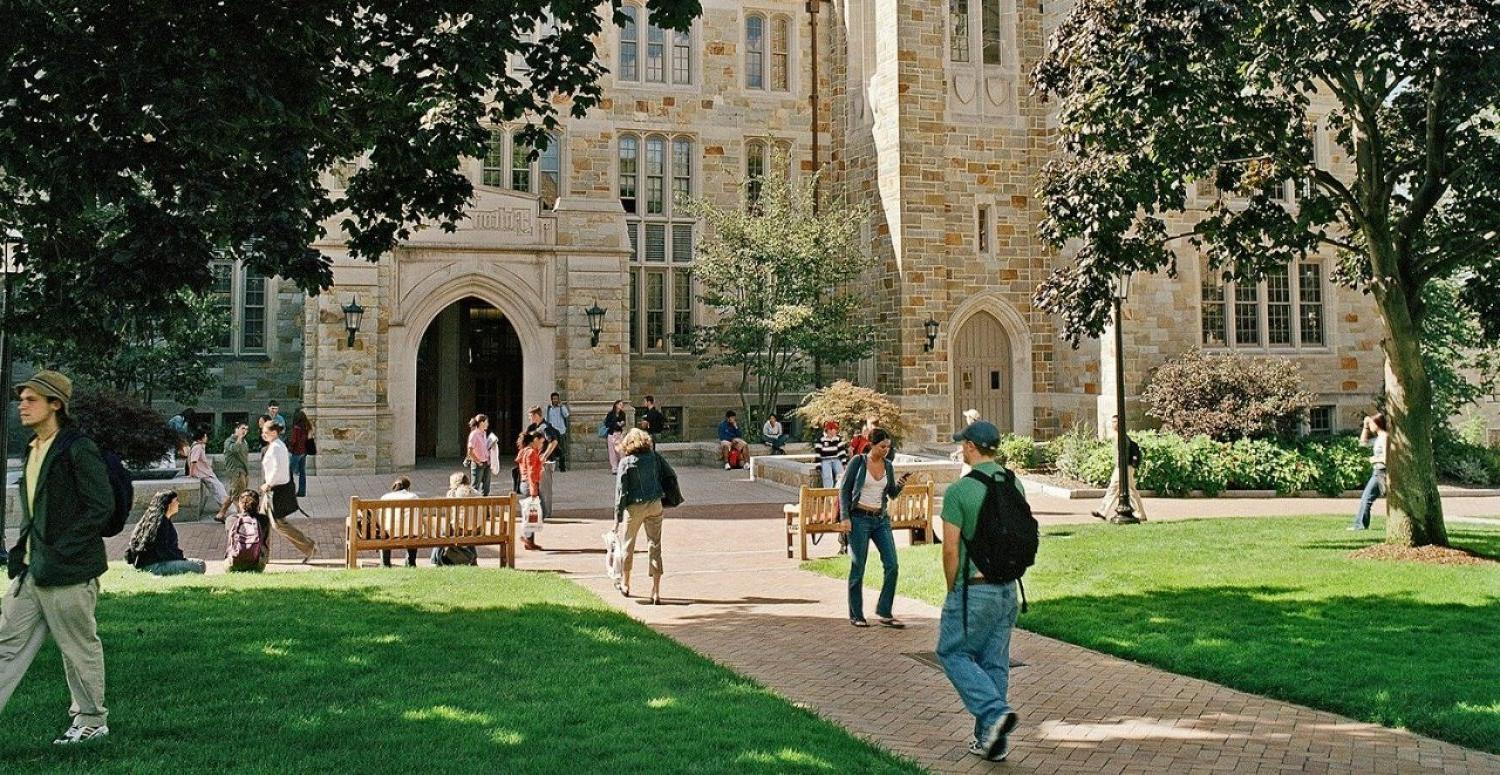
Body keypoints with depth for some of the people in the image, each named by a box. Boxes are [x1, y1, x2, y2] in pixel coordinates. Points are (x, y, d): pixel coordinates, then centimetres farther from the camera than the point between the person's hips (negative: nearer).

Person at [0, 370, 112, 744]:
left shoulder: (78, 449, -13)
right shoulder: (33, 451, 13)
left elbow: (101, 507, -18)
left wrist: (58, 554, -19)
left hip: (68, 573, -9)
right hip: (31, 571, 9)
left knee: (80, 648, 5)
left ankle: (92, 720, 20)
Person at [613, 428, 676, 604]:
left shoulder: (626, 462, -9)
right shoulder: (654, 457, 0)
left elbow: (620, 491, -9)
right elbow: (671, 475, 4)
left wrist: (618, 518, -5)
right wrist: (663, 493, 18)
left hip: (634, 506, -2)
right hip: (655, 505, 3)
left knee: (627, 544, 18)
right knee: (655, 546, 6)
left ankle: (625, 584, 34)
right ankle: (655, 592, 3)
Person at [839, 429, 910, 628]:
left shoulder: (888, 465, 8)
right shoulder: (858, 461, -5)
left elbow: (892, 494, 16)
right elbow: (844, 490, -3)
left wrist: (900, 485, -5)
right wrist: (845, 517, -10)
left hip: (881, 520, 5)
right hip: (859, 518, -5)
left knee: (892, 565, -4)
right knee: (858, 568, 1)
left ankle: (884, 613, 6)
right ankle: (856, 615, 12)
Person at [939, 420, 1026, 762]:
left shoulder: (958, 491, -15)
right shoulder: (1015, 484, 5)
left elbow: (951, 549, -13)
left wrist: (952, 590, 0)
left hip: (974, 589, -6)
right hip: (1008, 587, 7)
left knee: (953, 653, 9)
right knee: (995, 661, 13)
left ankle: (995, 712, -8)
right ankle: (992, 740, 18)